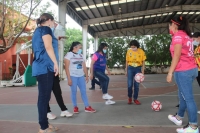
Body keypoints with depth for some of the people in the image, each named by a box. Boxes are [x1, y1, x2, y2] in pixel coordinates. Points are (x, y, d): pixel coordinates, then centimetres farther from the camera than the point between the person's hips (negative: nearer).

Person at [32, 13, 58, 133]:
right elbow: (48, 47, -15)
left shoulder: (38, 30, 25)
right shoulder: (45, 29, -3)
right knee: (44, 96, -8)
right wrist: (55, 63, -15)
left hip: (41, 67, 9)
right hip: (45, 67, -9)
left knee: (44, 96, 10)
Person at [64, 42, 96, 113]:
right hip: (73, 76, -5)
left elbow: (84, 67, 15)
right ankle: (75, 107, 14)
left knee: (83, 91, 3)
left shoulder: (81, 55, 13)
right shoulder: (69, 55, -5)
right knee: (74, 92, 2)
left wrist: (87, 76, 11)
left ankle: (87, 107, 7)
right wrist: (69, 78, -16)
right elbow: (67, 67, -11)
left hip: (81, 76, 5)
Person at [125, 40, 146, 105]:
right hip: (130, 68, 0)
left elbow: (143, 62, -1)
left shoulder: (141, 51, -7)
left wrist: (143, 71, -5)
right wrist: (126, 71, 5)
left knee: (136, 85, 3)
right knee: (130, 84, -1)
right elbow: (127, 61, 4)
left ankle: (135, 99, 15)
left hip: (138, 69, 0)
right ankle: (130, 98, 17)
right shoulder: (129, 51, -4)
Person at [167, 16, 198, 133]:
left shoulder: (178, 35, -9)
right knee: (183, 95, 19)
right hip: (192, 69, 10)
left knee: (188, 97, -4)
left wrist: (170, 72, -14)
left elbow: (177, 55, -16)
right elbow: (185, 54, 14)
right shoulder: (186, 35, 18)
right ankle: (179, 118, 34)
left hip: (183, 71, -10)